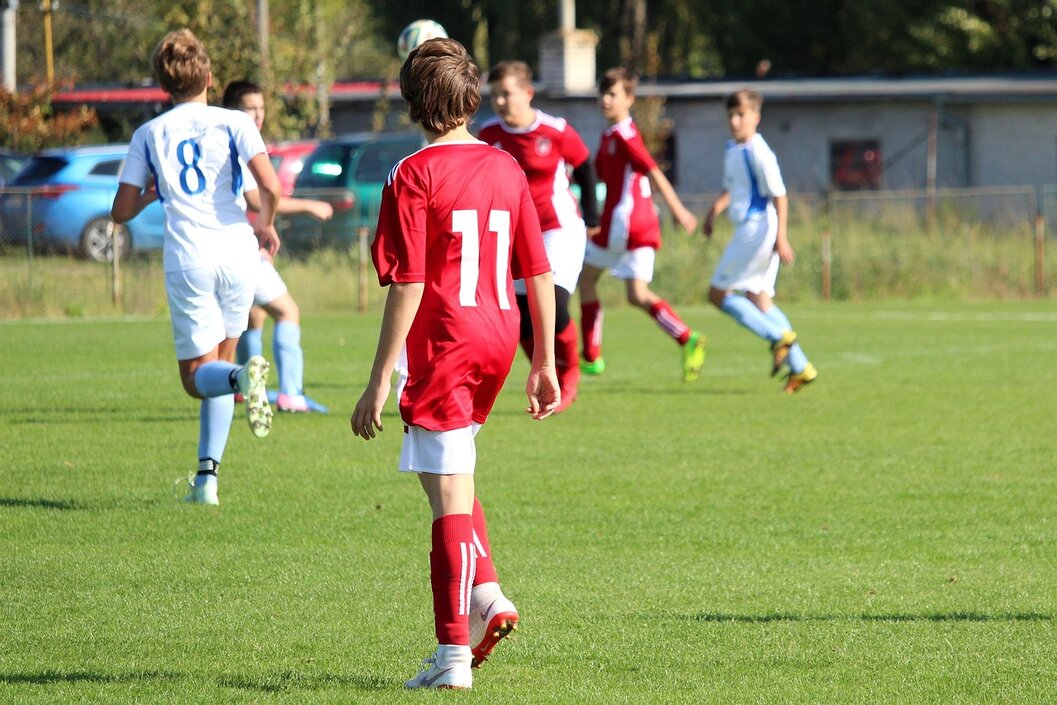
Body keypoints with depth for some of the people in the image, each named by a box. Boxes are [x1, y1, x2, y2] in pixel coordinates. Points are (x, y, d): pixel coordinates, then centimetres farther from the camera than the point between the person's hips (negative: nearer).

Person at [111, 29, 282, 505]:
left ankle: (243, 376, -32)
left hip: (187, 260, -1)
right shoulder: (233, 123, 4)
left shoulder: (148, 135, 9)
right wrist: (266, 224, 12)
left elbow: (121, 212, 9)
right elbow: (270, 187, -9)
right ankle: (207, 475, 8)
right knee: (218, 366, 17)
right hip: (237, 252, 1)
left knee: (197, 376, 4)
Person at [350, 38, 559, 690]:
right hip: (498, 341, 6)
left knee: (450, 497, -4)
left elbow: (408, 287, -14)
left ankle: (454, 654, -2)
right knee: (453, 479, 25)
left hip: (442, 344, -6)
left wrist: (379, 383, -11)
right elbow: (539, 274, 7)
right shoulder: (506, 168, 6)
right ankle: (485, 592, 9)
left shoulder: (414, 177, -10)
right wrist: (544, 362, 15)